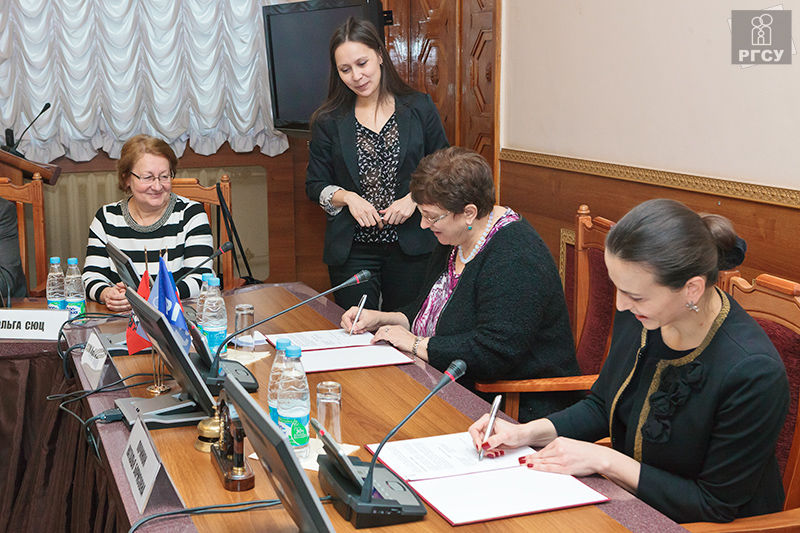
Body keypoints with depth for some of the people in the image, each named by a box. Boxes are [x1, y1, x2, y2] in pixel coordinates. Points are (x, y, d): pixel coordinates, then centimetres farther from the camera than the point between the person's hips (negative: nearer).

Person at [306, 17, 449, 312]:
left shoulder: (420, 108, 1)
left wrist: (414, 198, -11)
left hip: (411, 246, 0)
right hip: (352, 251, 0)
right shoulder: (328, 121, 3)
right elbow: (315, 186, 7)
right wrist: (348, 197, -11)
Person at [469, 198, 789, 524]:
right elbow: (602, 406, 10)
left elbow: (716, 506, -20)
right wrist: (527, 433, -6)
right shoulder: (638, 317, -8)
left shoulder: (754, 374, -29)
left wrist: (605, 460, -20)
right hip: (631, 506, 6)